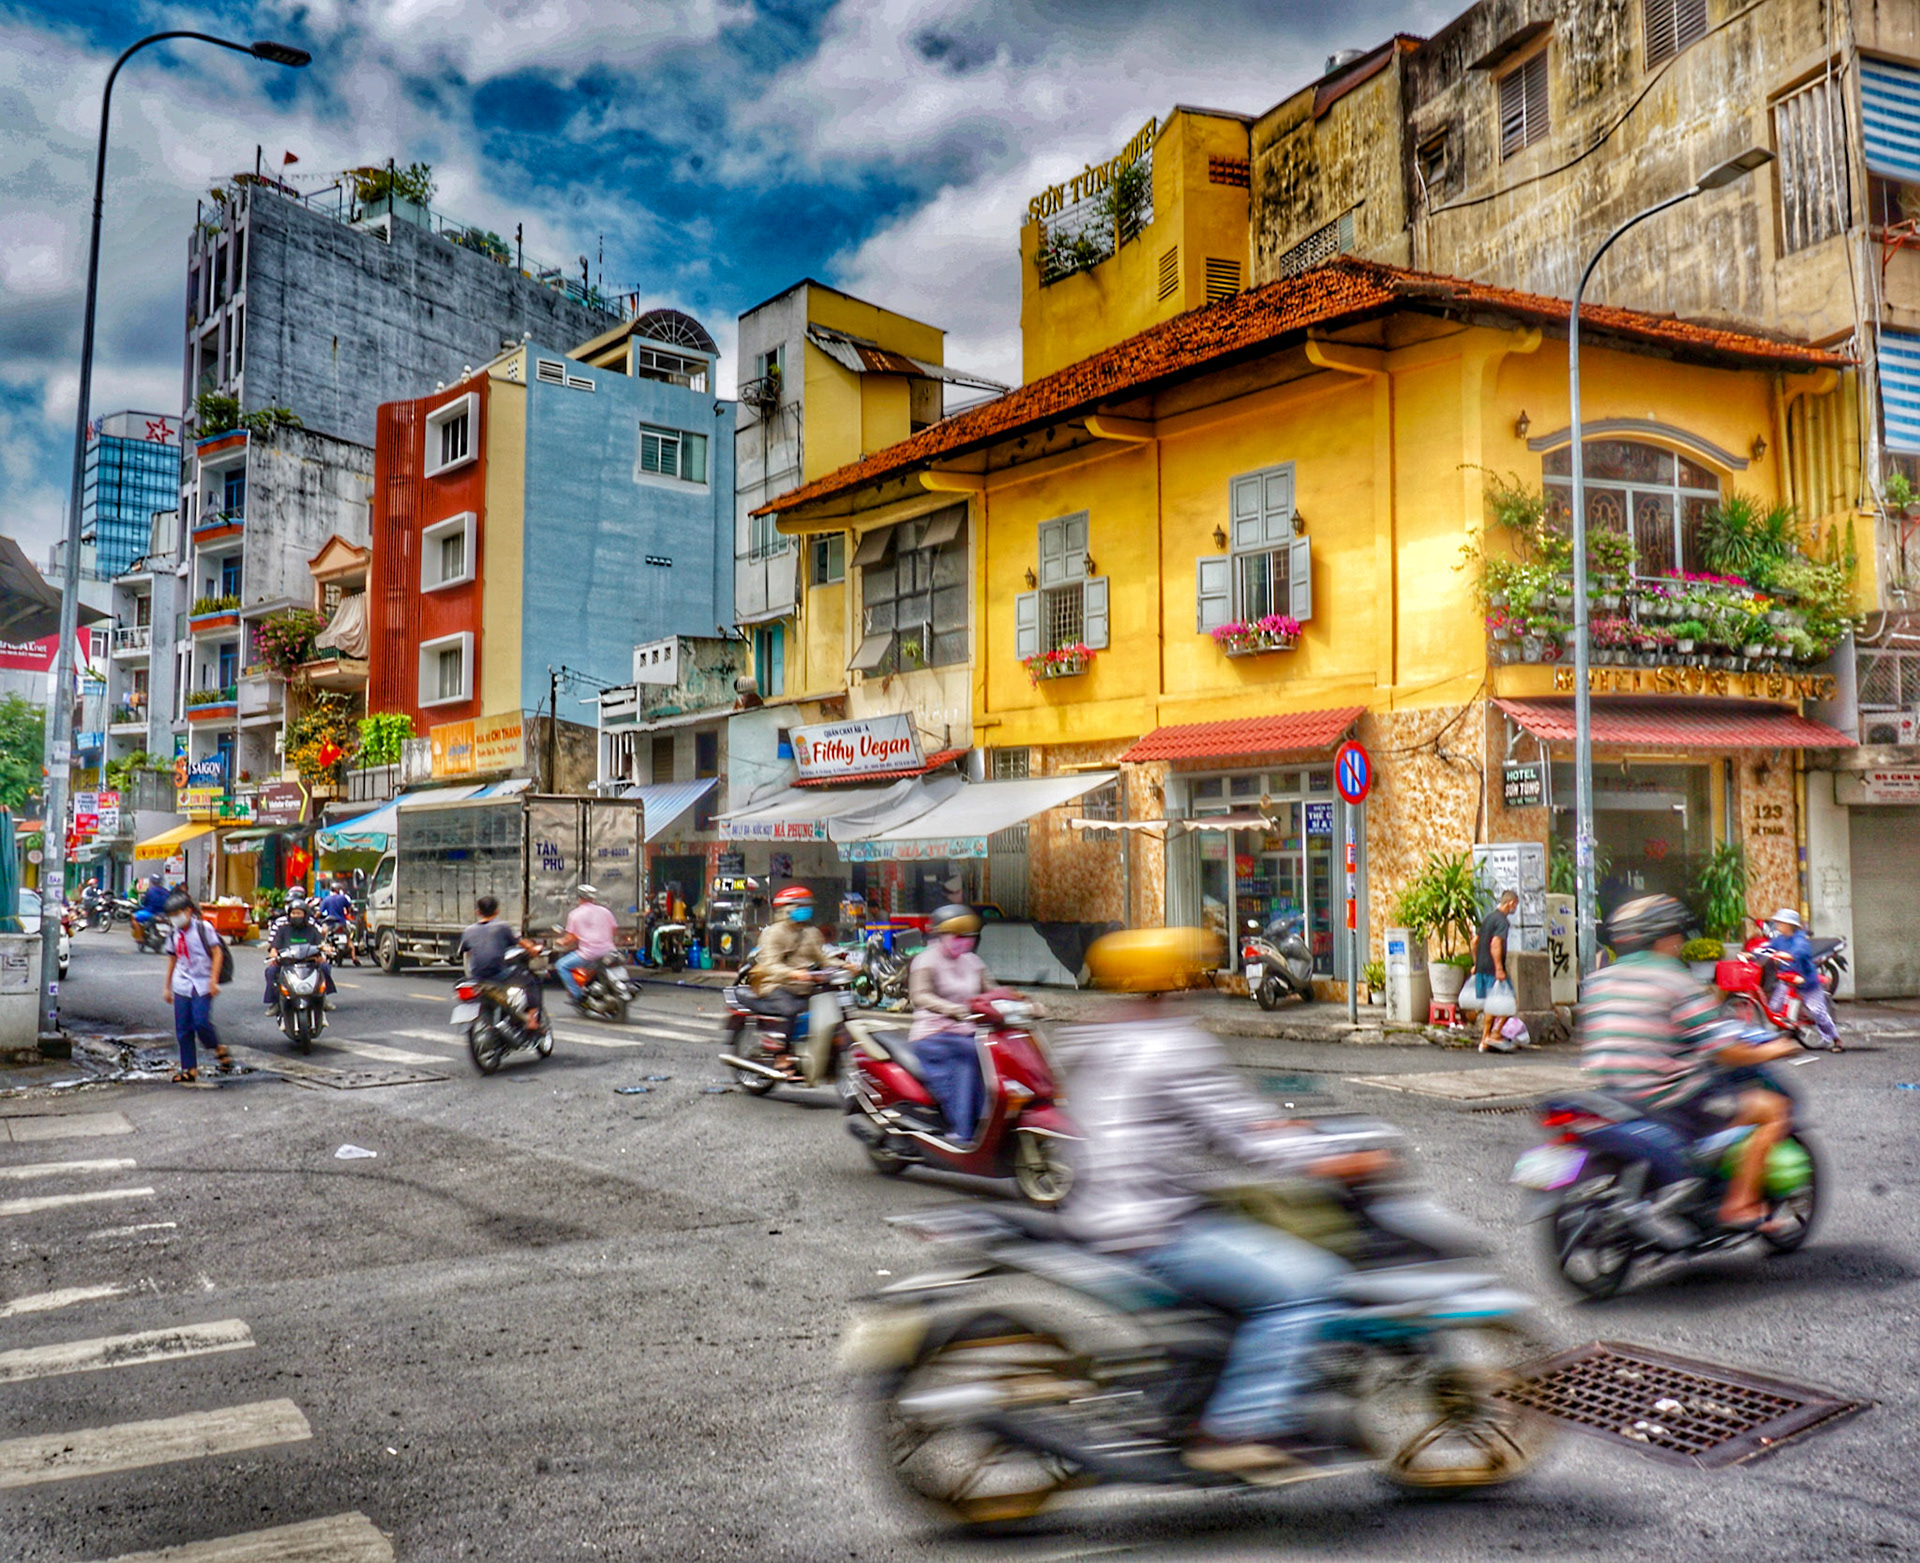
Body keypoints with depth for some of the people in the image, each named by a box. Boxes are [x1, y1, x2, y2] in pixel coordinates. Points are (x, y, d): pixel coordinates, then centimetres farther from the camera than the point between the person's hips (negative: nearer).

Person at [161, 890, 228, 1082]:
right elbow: (172, 959, 20)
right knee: (182, 1029, 2)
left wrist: (213, 980, -13)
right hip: (182, 985, 5)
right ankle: (190, 1069, 9)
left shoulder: (203, 928, -5)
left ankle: (219, 1050, 8)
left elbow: (216, 953, -7)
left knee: (201, 1022, -18)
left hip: (202, 985, -5)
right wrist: (167, 986, 20)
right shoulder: (175, 934, 11)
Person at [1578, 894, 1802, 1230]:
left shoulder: (1597, 980, 8)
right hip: (1670, 1099, -7)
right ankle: (1739, 1205, 2)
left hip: (1611, 1100, 7)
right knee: (1772, 1108, 6)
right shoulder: (1676, 982, -10)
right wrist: (1770, 1051, 7)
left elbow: (1585, 1041, 13)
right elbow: (1725, 1051, -11)